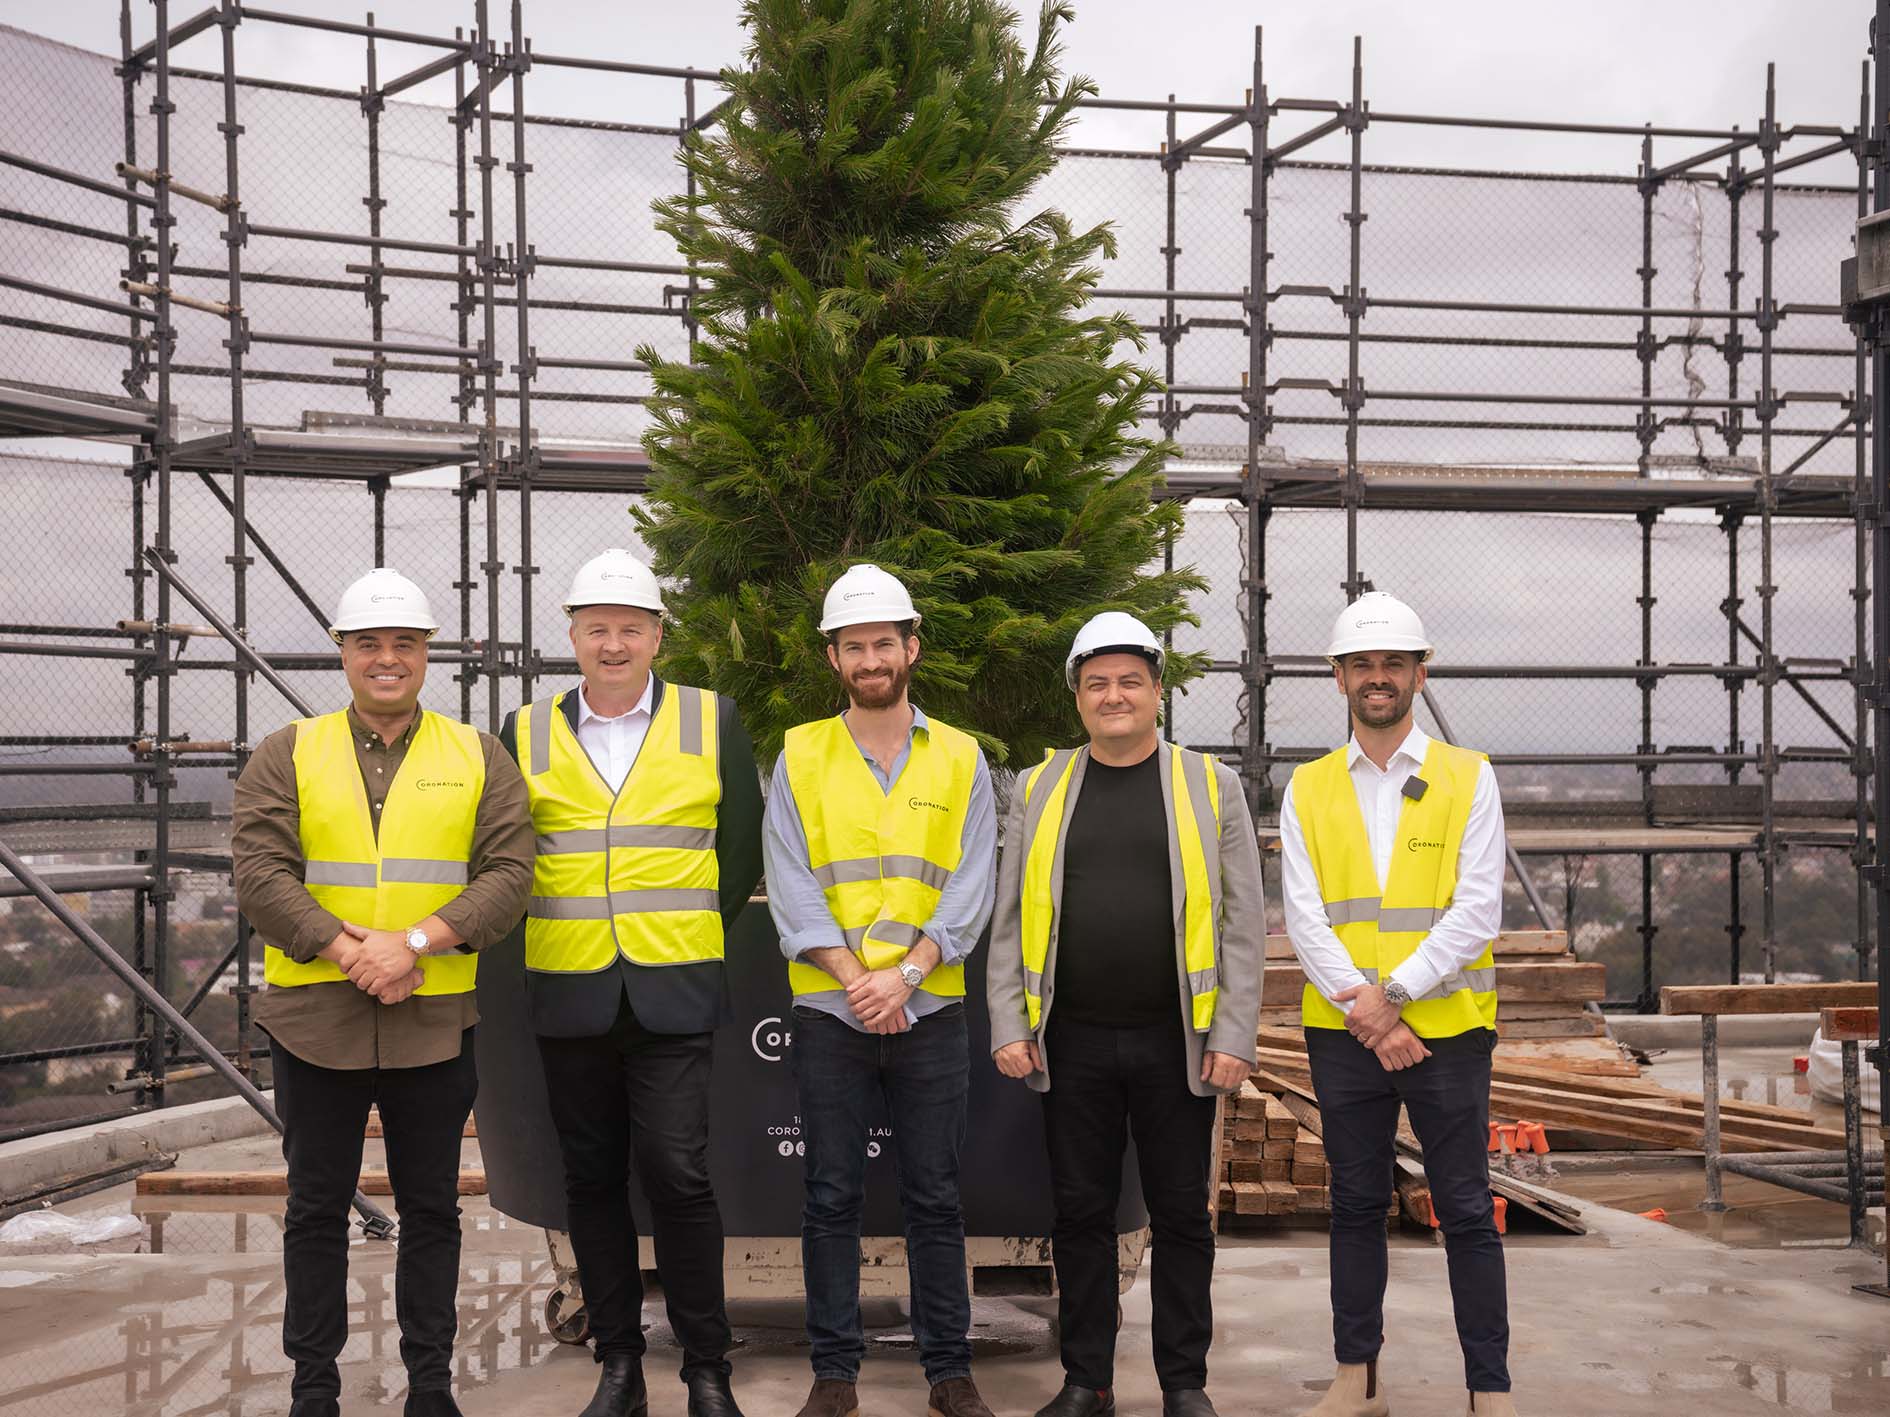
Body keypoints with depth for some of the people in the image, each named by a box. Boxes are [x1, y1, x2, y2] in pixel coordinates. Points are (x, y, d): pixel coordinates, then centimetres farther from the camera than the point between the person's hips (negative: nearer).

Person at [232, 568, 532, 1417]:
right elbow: (259, 875, -6)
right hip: (314, 1020, 0)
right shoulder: (288, 756, 5)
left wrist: (416, 942, -18)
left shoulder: (478, 758, 6)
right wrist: (350, 953, -17)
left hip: (435, 1022, 0)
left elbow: (508, 872, -5)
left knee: (431, 1209, 9)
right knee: (316, 1209, 8)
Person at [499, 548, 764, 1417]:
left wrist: (692, 937, 7)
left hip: (673, 997, -2)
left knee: (678, 1175, -7)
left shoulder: (711, 722, 4)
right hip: (570, 998, 2)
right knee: (593, 1181, 7)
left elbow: (742, 849, 9)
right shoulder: (527, 733, 6)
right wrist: (557, 936, 7)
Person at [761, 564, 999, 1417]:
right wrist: (854, 978, -14)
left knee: (934, 1196, 5)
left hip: (928, 1008, 0)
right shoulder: (800, 756, 4)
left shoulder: (959, 760, 5)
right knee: (833, 1197, 5)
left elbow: (970, 889, -2)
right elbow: (791, 884, -3)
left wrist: (903, 974, -15)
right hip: (827, 1009, 0)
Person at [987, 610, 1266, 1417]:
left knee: (1181, 1215, 6)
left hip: (1176, 1043, -1)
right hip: (1072, 1042, 1)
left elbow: (1243, 923, 1)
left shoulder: (1211, 787, 4)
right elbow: (1010, 921, 8)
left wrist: (1234, 1037, -6)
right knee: (1080, 1213, 7)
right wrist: (1009, 1027, -1)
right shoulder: (1039, 791, 8)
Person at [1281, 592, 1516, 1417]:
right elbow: (1304, 918, -2)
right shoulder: (1308, 790, 6)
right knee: (1355, 1207, 11)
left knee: (1466, 1211, 1)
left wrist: (1395, 992, -16)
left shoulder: (1467, 778, 0)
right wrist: (1366, 1016, -13)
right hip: (1344, 1033, 2)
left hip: (1446, 1028, -2)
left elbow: (1477, 912, -8)